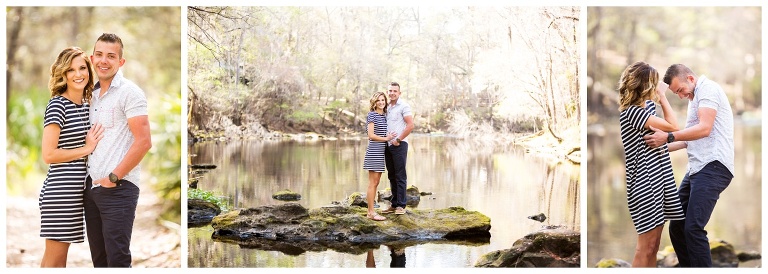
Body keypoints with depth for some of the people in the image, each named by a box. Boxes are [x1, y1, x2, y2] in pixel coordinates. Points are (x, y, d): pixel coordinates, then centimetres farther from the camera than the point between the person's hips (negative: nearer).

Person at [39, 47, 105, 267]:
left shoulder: (86, 103, 12)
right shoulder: (57, 104, -12)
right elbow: (48, 154, -17)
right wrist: (86, 149, -11)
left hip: (76, 191, 8)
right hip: (60, 190, -8)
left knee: (60, 257, 13)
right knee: (54, 258, -2)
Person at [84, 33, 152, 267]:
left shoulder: (130, 92, -7)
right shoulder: (93, 94, 15)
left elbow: (144, 142, -15)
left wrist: (113, 177, -14)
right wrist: (91, 180, 9)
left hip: (118, 187, -7)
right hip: (92, 186, 8)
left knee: (117, 258, -7)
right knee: (99, 258, 12)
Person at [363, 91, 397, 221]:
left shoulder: (384, 116, 16)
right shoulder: (372, 115, -7)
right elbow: (371, 135, -12)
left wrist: (391, 137, 3)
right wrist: (386, 138, -8)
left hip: (381, 151, 8)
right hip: (374, 151, -8)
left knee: (376, 182, 9)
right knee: (372, 182, -7)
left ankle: (371, 211, 13)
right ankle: (371, 212, -5)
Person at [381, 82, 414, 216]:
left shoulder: (404, 106, -6)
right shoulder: (386, 106, 14)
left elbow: (410, 125, -13)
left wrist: (398, 140, -13)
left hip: (399, 145, -7)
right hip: (388, 145, 7)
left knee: (400, 176, -4)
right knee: (391, 176, 10)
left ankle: (401, 206, -1)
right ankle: (394, 204, 16)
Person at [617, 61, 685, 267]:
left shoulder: (644, 106, 10)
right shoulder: (632, 111, -17)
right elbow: (672, 126, -16)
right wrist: (662, 96, -6)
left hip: (656, 179, 10)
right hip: (645, 183, -10)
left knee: (653, 244, 14)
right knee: (646, 247, -5)